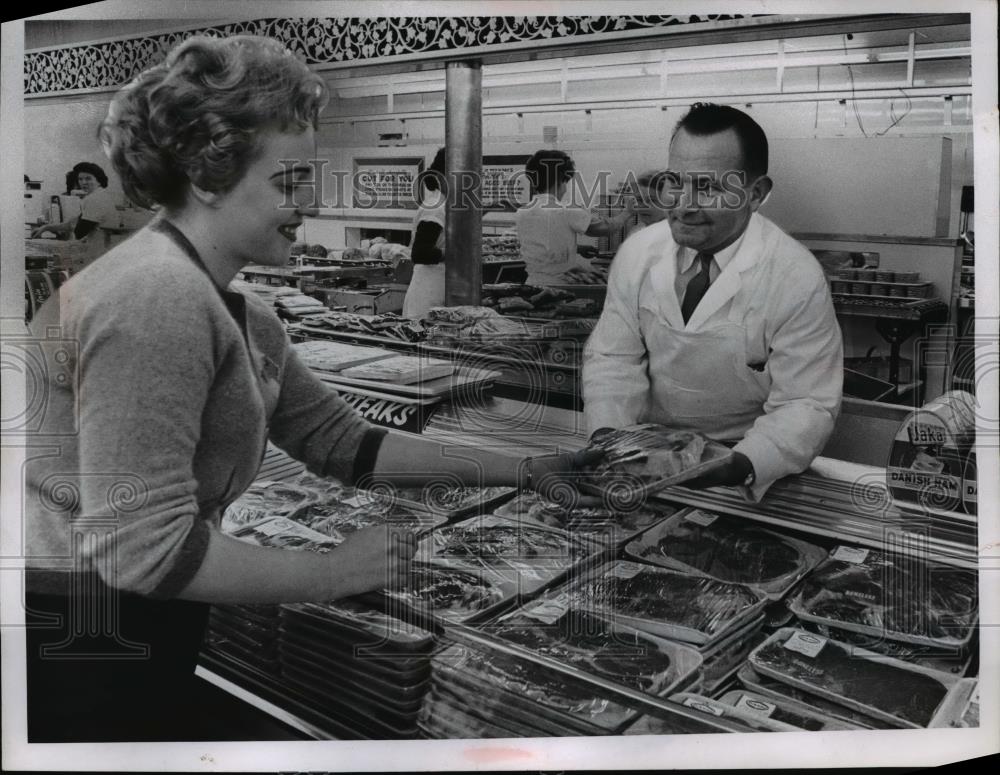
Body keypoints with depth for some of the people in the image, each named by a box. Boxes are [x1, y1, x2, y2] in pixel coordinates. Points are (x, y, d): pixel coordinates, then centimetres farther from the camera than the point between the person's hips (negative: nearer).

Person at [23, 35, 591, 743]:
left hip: (139, 645, 9)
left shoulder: (245, 318, 7)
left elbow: (343, 441, 9)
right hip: (78, 656, -9)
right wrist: (337, 573, -18)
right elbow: (142, 544, -28)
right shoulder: (157, 298, -25)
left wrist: (524, 471, 7)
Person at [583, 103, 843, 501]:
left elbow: (807, 406, -14)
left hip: (739, 458, -2)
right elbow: (613, 358, 1)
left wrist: (742, 465, -31)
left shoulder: (798, 280, -16)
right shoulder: (637, 253, -5)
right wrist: (607, 432, -18)